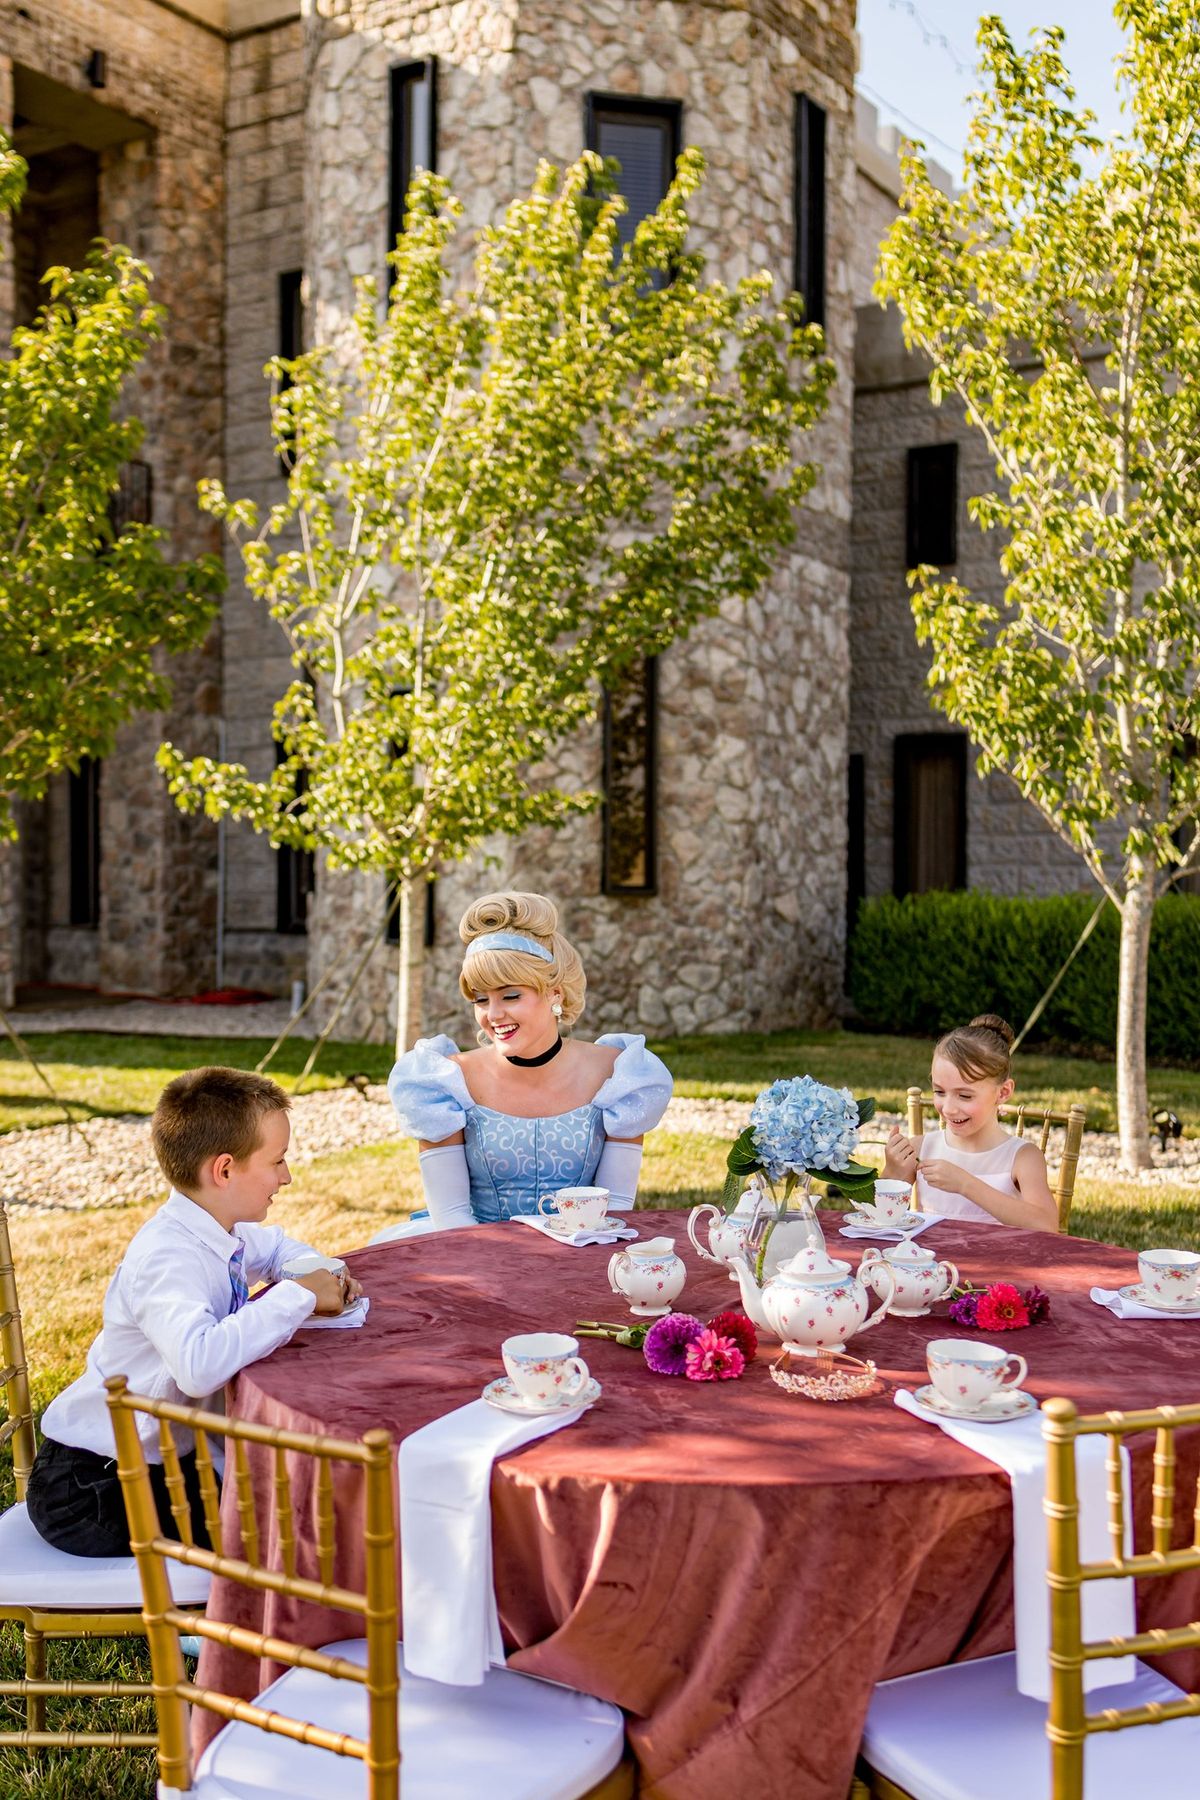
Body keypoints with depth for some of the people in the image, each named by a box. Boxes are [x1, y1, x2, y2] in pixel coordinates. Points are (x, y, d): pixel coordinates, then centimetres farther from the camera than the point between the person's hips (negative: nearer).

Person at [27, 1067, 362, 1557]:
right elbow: (200, 1365, -45)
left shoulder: (220, 1232, -1)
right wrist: (297, 1296, -34)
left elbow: (275, 1246, 23)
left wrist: (319, 1274, 0)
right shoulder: (168, 1259, -27)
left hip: (161, 1455, 8)